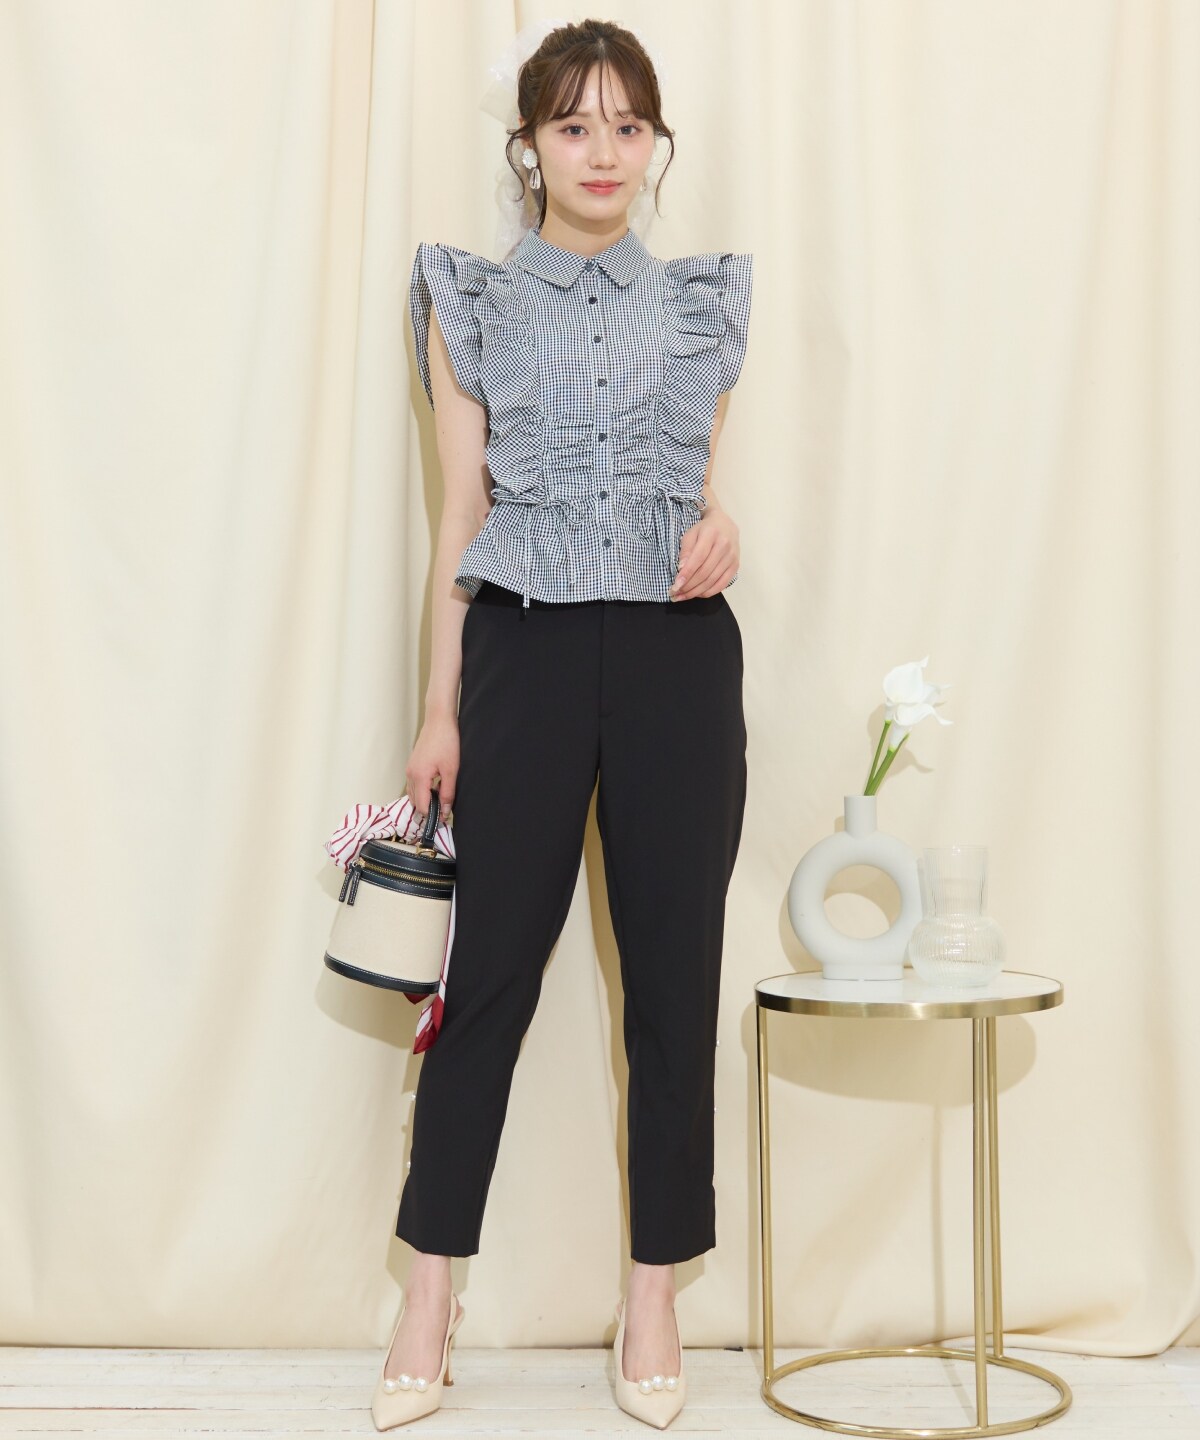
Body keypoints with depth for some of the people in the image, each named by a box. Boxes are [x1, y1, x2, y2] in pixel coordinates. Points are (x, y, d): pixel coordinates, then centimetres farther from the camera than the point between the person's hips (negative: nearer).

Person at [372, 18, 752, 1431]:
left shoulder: (699, 302, 11)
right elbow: (462, 513, 4)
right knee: (489, 967, 1)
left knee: (674, 973, 3)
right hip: (526, 650, -1)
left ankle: (653, 1296, 17)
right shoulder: (474, 302, 6)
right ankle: (430, 1292, 15)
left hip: (676, 653, 2)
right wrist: (439, 710, 0)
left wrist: (720, 524, -8)